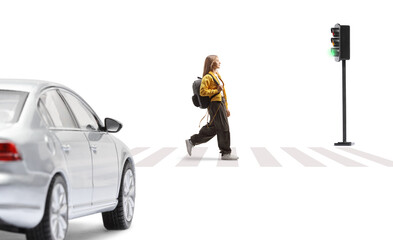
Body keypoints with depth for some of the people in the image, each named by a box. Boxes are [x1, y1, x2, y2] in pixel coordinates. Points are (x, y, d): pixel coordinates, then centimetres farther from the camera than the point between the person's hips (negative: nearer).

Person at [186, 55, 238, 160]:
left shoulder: (217, 75, 19)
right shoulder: (208, 77, -11)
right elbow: (203, 92, -18)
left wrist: (226, 108, 21)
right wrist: (216, 91, -24)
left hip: (221, 103, 10)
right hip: (214, 104, -10)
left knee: (212, 129, 11)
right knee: (223, 128, -6)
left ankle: (192, 141, 20)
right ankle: (226, 153, 0)